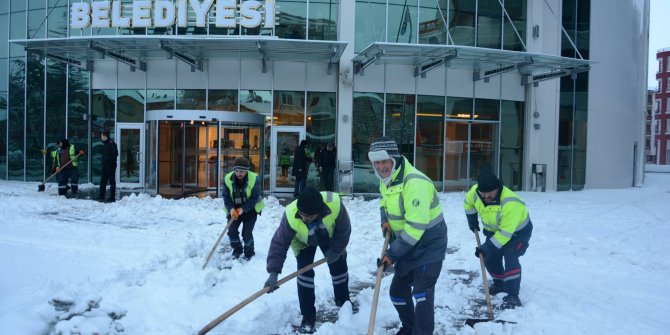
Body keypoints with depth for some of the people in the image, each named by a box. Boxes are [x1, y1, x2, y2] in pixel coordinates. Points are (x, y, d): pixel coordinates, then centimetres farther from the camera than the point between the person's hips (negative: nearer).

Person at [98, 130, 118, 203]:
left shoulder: (111, 143, -11)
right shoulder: (104, 144, 16)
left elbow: (115, 154, -19)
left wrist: (107, 159, -20)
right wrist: (103, 160, 9)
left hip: (111, 165, -9)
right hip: (105, 165, 9)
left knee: (112, 181, -2)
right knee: (103, 181, 9)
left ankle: (112, 197, 2)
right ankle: (101, 196, 16)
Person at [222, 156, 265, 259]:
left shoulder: (254, 179, -20)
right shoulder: (228, 178, -13)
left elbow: (255, 198, -18)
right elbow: (226, 197, -9)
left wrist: (243, 209, -26)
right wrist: (231, 209, -25)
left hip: (250, 210, -3)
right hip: (234, 210, 3)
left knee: (247, 233, -8)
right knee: (232, 231, -4)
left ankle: (249, 253, 17)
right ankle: (237, 250, 23)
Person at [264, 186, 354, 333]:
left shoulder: (335, 204, -44)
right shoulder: (291, 215, -44)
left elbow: (343, 231, -25)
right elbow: (279, 243, -37)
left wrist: (335, 251, -17)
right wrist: (273, 273, -42)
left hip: (330, 238, 2)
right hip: (303, 242, -1)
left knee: (340, 267, 11)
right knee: (304, 273, -13)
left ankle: (343, 300, 38)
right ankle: (308, 315, 3)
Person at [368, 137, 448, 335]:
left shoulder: (415, 183, -30)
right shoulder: (385, 179, 0)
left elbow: (416, 226, -31)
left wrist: (392, 254, -26)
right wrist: (385, 220, -2)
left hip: (429, 244, -9)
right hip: (408, 244, 9)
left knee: (422, 292, -16)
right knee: (398, 290, 15)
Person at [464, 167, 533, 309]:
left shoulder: (511, 204, -41)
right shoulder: (475, 191, -23)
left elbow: (505, 233, -36)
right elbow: (469, 203, 3)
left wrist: (486, 248, -33)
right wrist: (472, 221, 8)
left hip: (518, 231, -6)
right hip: (495, 230, 7)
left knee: (510, 257, -24)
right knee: (490, 258, 3)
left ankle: (512, 296, -18)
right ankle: (500, 284, 28)